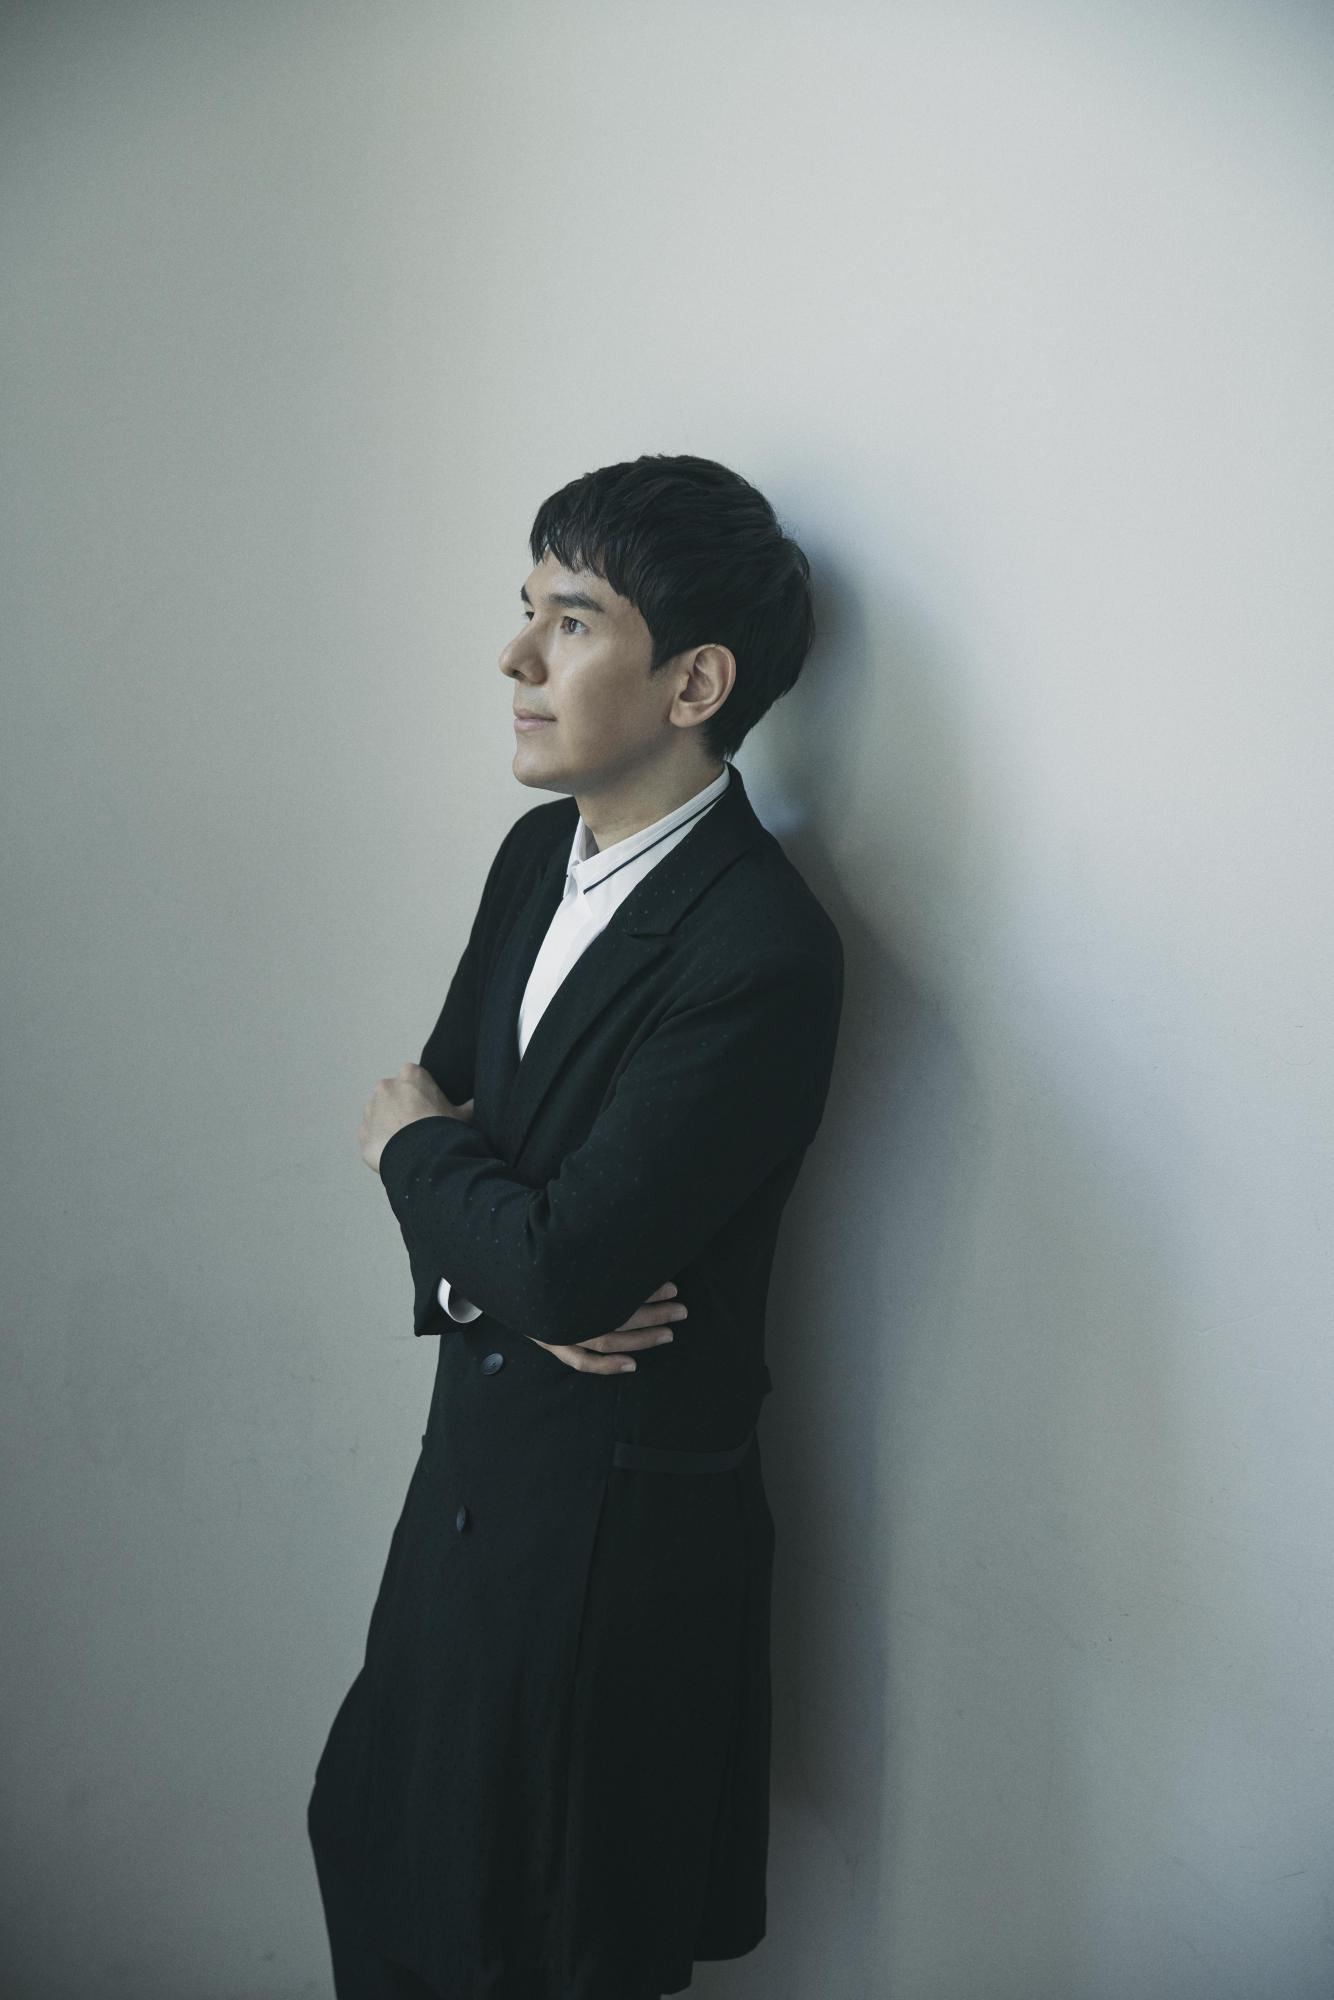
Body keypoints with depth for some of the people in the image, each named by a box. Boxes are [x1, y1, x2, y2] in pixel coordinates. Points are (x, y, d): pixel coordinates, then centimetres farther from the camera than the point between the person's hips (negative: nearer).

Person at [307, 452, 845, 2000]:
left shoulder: (761, 954, -26)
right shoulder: (539, 854, 2)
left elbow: (569, 1261, -29)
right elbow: (432, 1104, 6)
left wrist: (415, 1147, -9)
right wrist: (496, 1268, -15)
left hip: (620, 1520, -8)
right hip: (476, 1463, 8)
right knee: (370, 1834, 25)